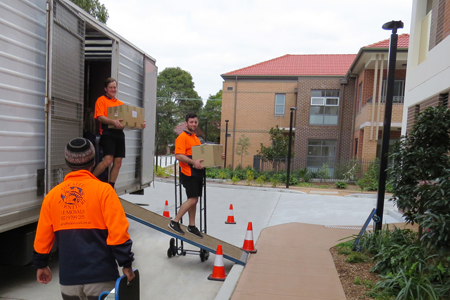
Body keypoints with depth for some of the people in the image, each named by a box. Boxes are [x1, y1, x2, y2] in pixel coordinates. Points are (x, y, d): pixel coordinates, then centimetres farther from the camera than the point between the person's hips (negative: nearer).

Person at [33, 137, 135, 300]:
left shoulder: (52, 194, 2)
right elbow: (118, 231, -16)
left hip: (68, 276, 4)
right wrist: (126, 264, -7)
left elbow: (42, 236, 8)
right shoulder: (103, 190, -11)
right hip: (101, 276, -4)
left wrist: (41, 265, 23)